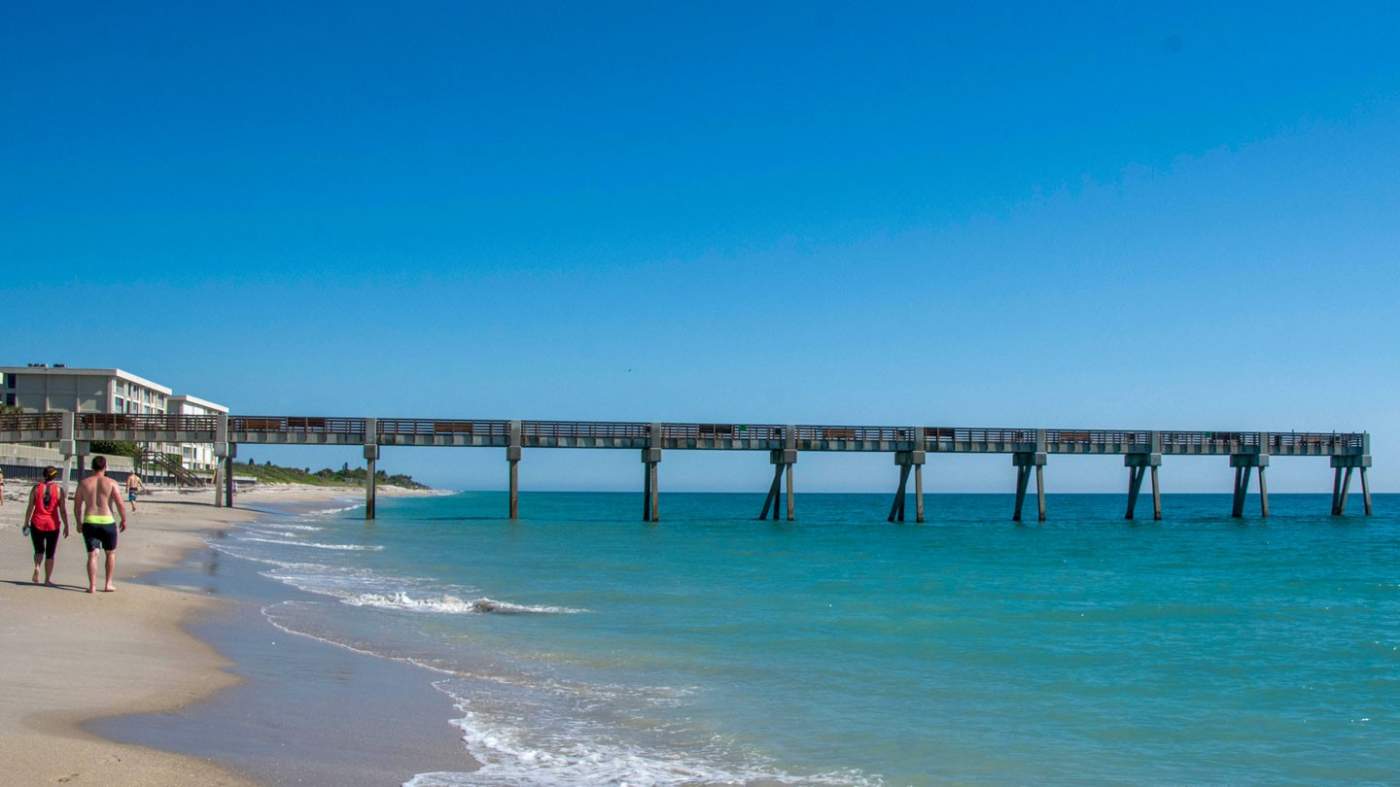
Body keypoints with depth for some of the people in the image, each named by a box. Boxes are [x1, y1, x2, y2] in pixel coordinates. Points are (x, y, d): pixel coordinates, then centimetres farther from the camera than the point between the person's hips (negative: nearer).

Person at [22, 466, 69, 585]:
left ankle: (37, 567, -10)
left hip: (37, 523, 1)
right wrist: (66, 526, 2)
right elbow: (63, 510, -5)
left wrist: (26, 523, 6)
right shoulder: (59, 490, -4)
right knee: (50, 553, 10)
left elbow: (30, 507, -2)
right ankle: (48, 579, 9)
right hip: (52, 525, -1)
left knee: (39, 550, 17)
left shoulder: (36, 488, -2)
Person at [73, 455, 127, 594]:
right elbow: (120, 505, -8)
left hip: (89, 522, 1)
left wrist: (79, 523, 19)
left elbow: (77, 505, 8)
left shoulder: (84, 483, 5)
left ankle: (92, 586, -4)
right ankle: (108, 584, 15)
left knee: (92, 555, 4)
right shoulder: (111, 483, -2)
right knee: (111, 553, 16)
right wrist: (124, 521, 4)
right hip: (107, 522, -1)